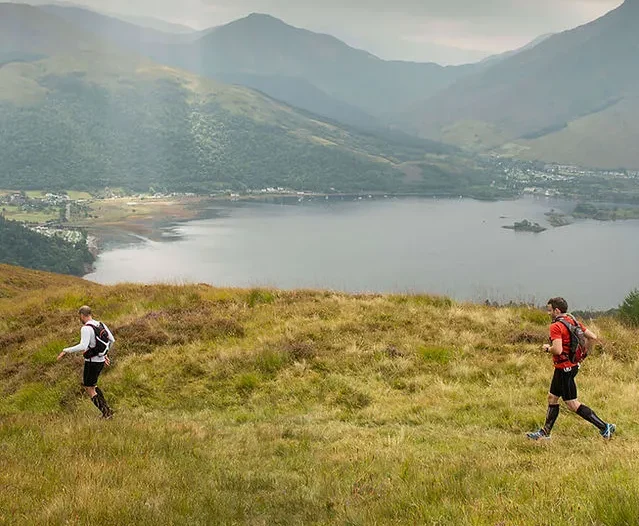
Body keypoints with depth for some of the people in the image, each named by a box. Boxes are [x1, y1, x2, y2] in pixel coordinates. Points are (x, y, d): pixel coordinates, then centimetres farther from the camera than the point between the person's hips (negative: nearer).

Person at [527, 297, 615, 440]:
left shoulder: (556, 326, -19)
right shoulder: (573, 322, 8)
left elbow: (557, 350, -30)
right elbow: (593, 337, 8)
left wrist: (548, 348, -9)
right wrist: (584, 353, 16)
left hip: (564, 368, -10)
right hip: (573, 365, 10)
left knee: (572, 404, -3)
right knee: (552, 398, 18)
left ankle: (604, 427, -4)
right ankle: (545, 432, 25)